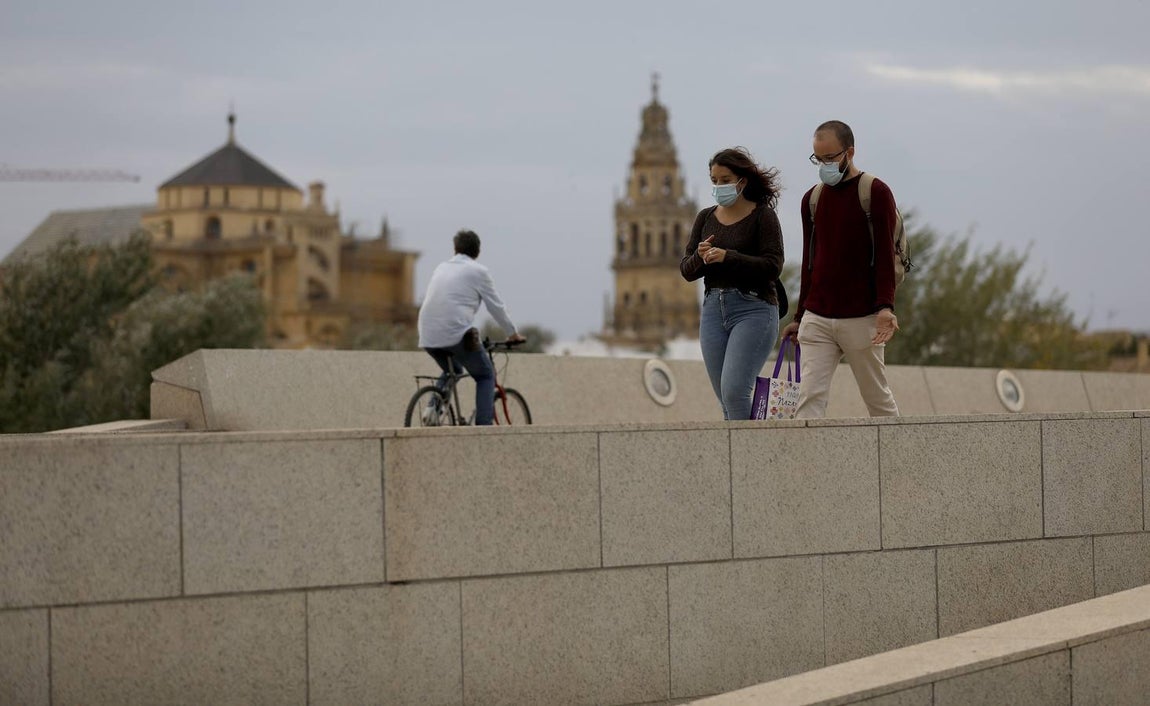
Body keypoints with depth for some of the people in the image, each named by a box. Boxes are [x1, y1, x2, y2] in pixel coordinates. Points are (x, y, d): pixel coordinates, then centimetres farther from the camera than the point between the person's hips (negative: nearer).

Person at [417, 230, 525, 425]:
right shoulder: (478, 271, 5)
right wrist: (513, 334, 22)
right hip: (457, 334, -6)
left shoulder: (441, 268, 22)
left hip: (428, 336, 6)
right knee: (486, 376, 12)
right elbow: (496, 307, 8)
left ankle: (432, 409, 9)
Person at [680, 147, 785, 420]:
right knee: (726, 399, 6)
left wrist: (728, 257, -20)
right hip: (713, 308, 6)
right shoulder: (705, 218, 13)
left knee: (734, 390, -19)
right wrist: (700, 257, -12)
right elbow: (686, 271, 10)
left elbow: (773, 266, -13)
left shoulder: (763, 216, -3)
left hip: (753, 308, -6)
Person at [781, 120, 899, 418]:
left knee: (878, 398, 6)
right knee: (810, 398, -7)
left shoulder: (876, 193, -3)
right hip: (817, 320, 4)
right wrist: (799, 316, 18)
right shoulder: (812, 199, 13)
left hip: (861, 319, -4)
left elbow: (885, 254, -9)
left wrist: (885, 307, -21)